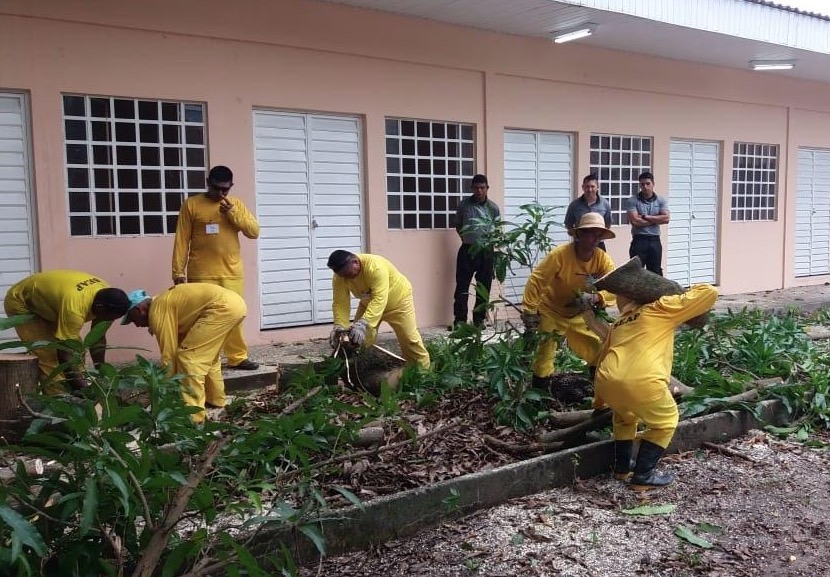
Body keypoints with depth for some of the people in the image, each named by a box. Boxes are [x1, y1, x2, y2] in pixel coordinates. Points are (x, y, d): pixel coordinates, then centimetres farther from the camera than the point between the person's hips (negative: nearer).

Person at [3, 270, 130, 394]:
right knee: (49, 356, -18)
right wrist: (84, 391, -38)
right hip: (21, 303, -7)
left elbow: (98, 336, -7)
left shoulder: (106, 294, -19)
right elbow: (65, 355, -38)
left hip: (46, 300, 7)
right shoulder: (74, 307, -43)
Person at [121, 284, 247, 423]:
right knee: (207, 354, 27)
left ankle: (193, 415, -5)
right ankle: (215, 399, 38)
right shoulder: (164, 303, 27)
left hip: (223, 306, -10)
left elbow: (168, 353, -1)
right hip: (236, 302, 10)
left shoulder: (157, 311, -2)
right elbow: (176, 346, 32)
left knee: (189, 356, -5)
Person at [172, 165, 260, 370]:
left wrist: (233, 213, -10)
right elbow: (182, 241, 0)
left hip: (232, 274, 3)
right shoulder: (191, 204, 1)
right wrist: (178, 272, -5)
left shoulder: (236, 204, 10)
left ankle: (237, 357, 16)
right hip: (201, 275, -3)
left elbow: (254, 231, 2)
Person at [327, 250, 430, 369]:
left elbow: (379, 299, -47)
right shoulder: (339, 277, -22)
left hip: (398, 298, -5)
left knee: (409, 339, -1)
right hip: (368, 302, 5)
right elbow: (340, 303, -22)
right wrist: (339, 326, -39)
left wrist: (363, 323, -57)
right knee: (361, 341, -5)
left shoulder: (375, 266, -40)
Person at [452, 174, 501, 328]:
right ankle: (459, 320, 5)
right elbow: (458, 225, 14)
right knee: (462, 286, -2)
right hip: (467, 250, -1)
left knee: (484, 287, 6)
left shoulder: (493, 208, 2)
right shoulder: (464, 205, 1)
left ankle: (479, 320, 17)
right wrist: (466, 237, 5)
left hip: (486, 251, 1)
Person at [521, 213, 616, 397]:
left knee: (599, 350, 6)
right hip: (550, 312, -5)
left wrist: (594, 298, -37)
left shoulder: (602, 258, -14)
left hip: (579, 314, 5)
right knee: (544, 354, -7)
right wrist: (529, 311, -26)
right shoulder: (560, 254, -27)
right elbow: (536, 281, -25)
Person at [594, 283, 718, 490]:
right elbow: (710, 293, 15)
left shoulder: (618, 323, 32)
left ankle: (621, 467, 38)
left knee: (625, 416, 36)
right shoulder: (661, 308, 17)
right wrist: (688, 293, 37)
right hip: (641, 383, -5)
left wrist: (598, 400, 44)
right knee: (665, 423, 22)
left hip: (606, 382, 5)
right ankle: (643, 476, 20)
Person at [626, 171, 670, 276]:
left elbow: (666, 219, -6)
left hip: (655, 241, 3)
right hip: (639, 240, -3)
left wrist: (646, 217, -10)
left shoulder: (661, 200, 8)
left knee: (656, 272, 10)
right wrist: (656, 220, -6)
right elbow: (634, 221, -15)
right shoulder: (633, 201, -2)